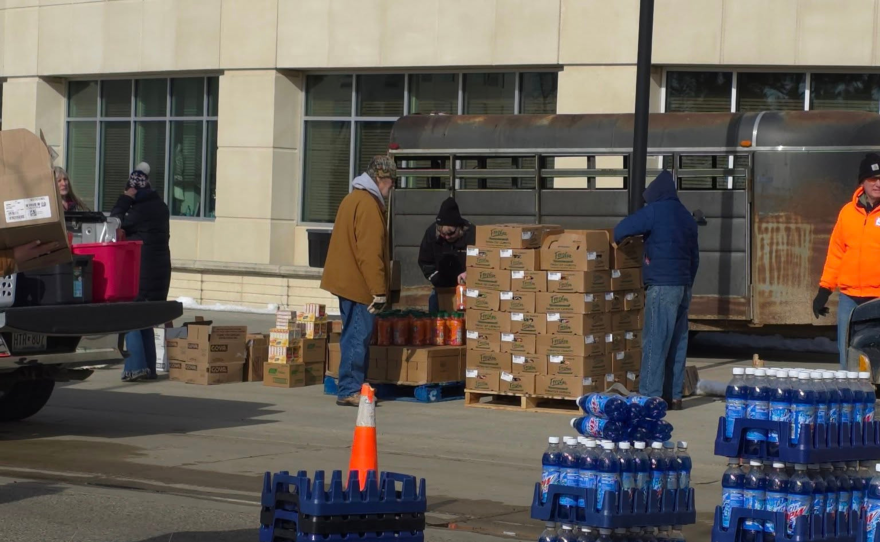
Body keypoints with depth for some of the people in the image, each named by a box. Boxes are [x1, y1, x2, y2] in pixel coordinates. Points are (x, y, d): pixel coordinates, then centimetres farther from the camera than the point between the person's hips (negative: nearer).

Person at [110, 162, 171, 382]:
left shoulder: (140, 210, -15)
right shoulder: (159, 207, 11)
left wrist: (124, 200, -5)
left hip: (140, 271, -8)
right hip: (160, 270, 8)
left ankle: (136, 365, -15)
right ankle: (149, 367, 13)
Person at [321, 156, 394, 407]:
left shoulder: (352, 199, 17)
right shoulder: (368, 205, -15)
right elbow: (370, 252, -21)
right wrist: (379, 291, -19)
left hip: (346, 281, 10)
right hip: (359, 284, -10)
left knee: (353, 336, 13)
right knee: (359, 337, -8)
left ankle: (350, 388, 16)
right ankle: (349, 390, -8)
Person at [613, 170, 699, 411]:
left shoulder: (655, 211, -6)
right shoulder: (686, 217, 18)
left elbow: (622, 229, -12)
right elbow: (695, 257, 20)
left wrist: (616, 242, 10)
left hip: (662, 285, -8)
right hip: (684, 286, 8)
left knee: (654, 341, -7)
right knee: (678, 342, 10)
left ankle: (651, 395, -10)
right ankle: (674, 395, 12)